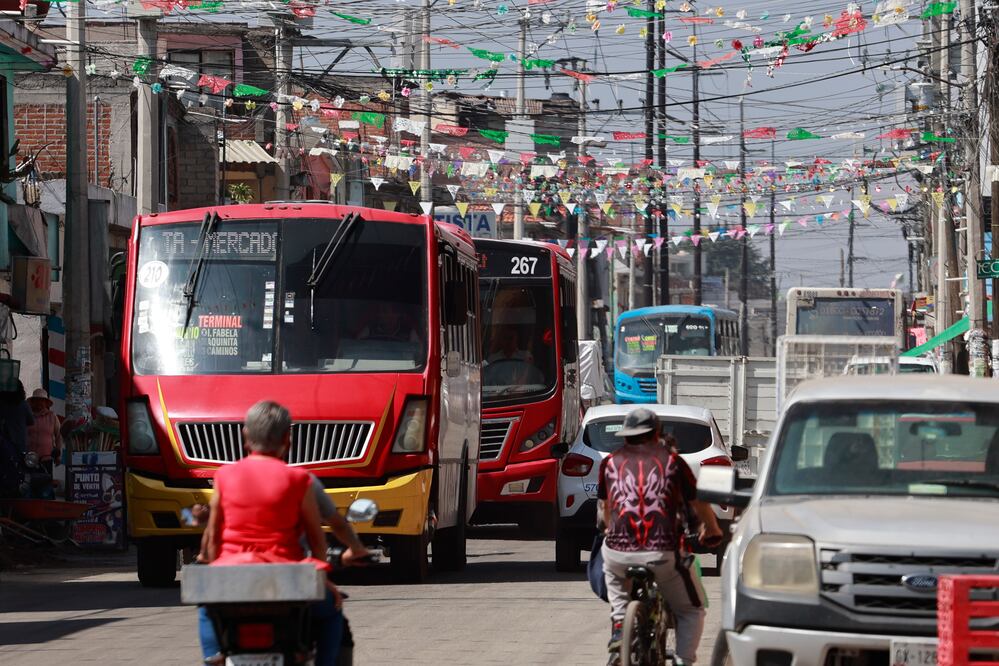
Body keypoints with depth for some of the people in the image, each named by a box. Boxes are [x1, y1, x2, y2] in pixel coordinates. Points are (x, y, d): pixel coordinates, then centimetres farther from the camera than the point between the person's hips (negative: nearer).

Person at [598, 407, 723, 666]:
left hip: (619, 553, 2)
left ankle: (619, 624, 20)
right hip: (664, 554, -2)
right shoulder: (671, 460, 9)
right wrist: (712, 530, 38)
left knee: (611, 568, 39)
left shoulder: (611, 462, 13)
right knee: (691, 611, 20)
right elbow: (698, 503, 18)